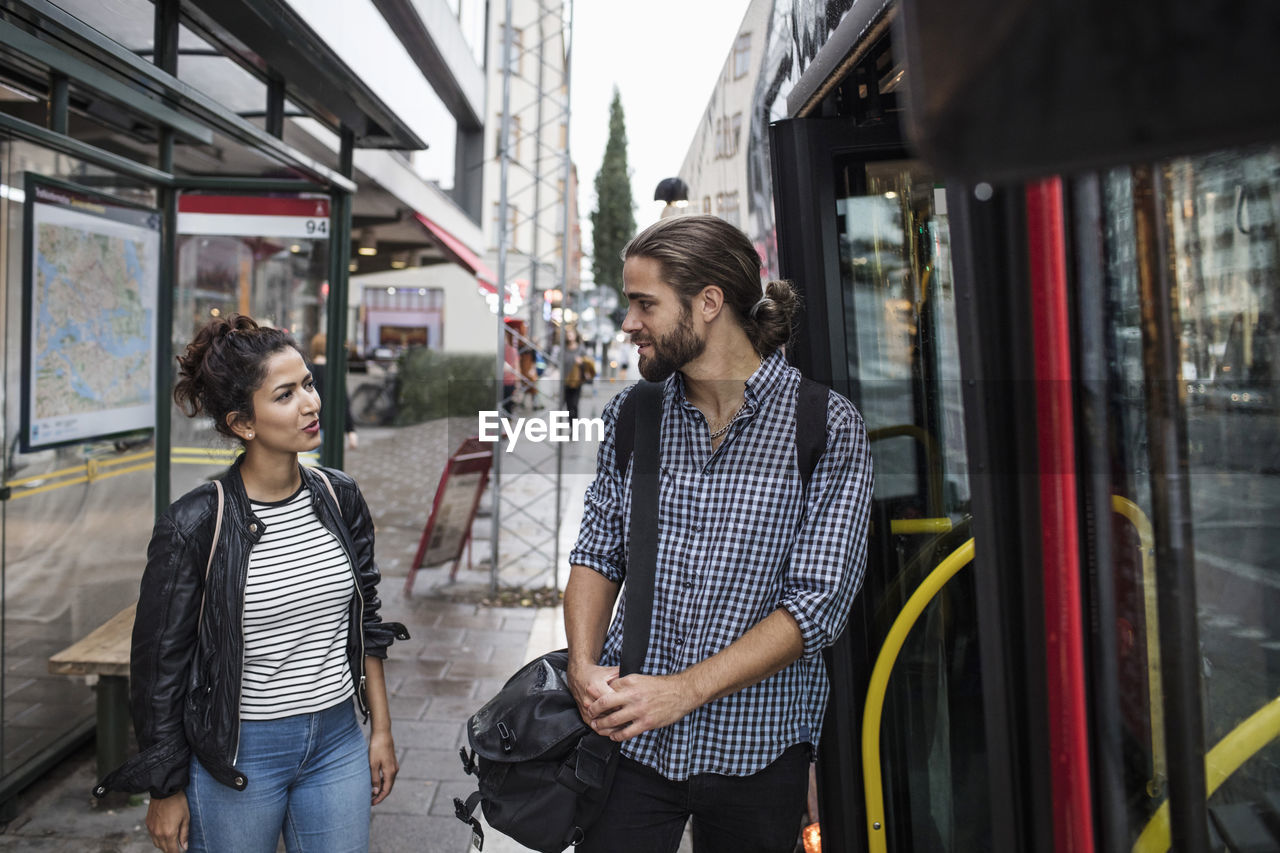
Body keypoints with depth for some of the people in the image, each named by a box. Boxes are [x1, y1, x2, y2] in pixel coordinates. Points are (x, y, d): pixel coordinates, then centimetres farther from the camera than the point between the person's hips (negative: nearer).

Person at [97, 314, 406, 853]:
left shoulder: (339, 498, -3)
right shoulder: (193, 525, -16)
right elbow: (161, 664, -8)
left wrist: (381, 729, 8)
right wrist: (167, 792, -3)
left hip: (338, 743, 4)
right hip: (237, 755, -3)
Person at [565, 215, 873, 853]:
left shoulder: (828, 427, -12)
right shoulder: (629, 415, 1)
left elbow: (818, 601, -15)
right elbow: (597, 554, 6)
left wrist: (685, 689, -20)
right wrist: (585, 666, -10)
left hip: (756, 747, -2)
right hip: (629, 734, 2)